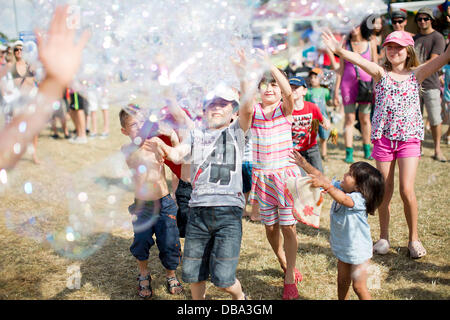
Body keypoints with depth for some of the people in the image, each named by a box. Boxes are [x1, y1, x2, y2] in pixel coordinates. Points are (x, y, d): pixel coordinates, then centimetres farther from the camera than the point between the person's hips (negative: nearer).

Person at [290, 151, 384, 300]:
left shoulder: (359, 199, -28)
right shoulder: (340, 188, -4)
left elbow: (343, 200, -49)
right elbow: (321, 177, 3)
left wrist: (324, 185, -57)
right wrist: (304, 164, -3)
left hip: (358, 251, -8)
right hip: (343, 248, 8)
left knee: (359, 287, 2)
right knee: (342, 282, 21)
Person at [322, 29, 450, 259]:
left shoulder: (416, 74, 3)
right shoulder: (381, 73, 2)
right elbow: (359, 60, -16)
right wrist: (339, 50, -33)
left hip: (409, 138, -1)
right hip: (383, 138, 1)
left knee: (407, 189, -8)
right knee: (385, 190, 8)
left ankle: (414, 238, 11)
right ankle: (384, 236, 25)